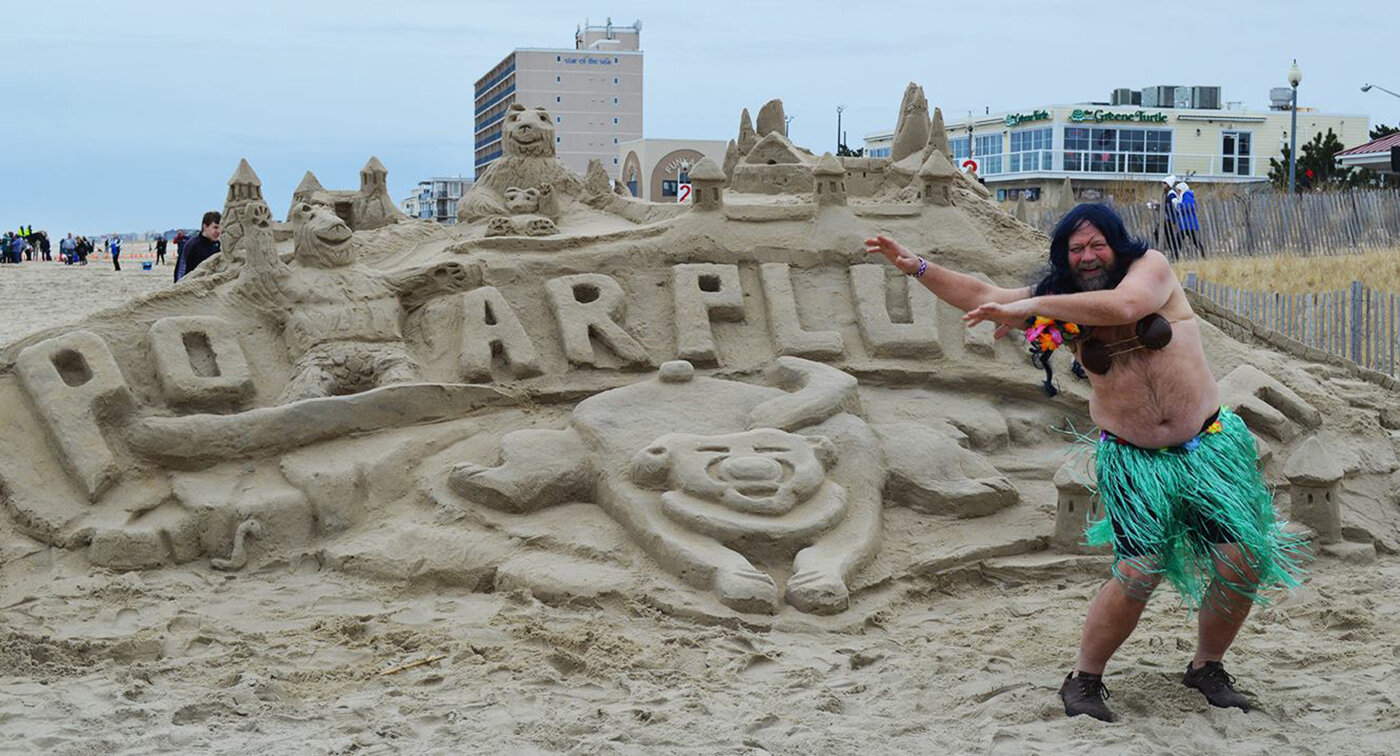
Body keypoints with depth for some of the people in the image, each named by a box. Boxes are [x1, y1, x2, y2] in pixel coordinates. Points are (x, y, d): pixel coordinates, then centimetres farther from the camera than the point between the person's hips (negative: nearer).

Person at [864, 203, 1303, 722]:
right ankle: (1083, 680, 6)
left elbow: (1125, 305, -27)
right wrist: (914, 265, 2)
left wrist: (1034, 306, -27)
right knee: (1137, 575, -12)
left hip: (1209, 443, 0)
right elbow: (982, 297, 7)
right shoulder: (1059, 304, 3)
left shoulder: (1150, 267, -6)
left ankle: (1206, 668, 21)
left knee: (1242, 562, -2)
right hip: (1133, 460, 0)